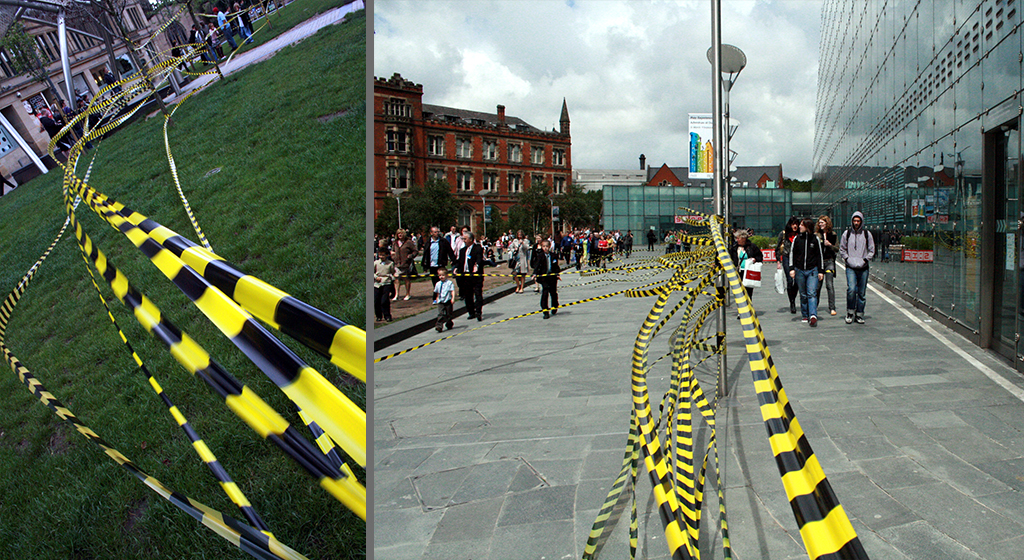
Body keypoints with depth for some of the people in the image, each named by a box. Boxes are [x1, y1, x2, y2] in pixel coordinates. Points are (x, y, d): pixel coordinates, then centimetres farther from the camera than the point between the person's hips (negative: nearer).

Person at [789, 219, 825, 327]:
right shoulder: (797, 239, 7)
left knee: (812, 293, -12)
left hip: (812, 270, -2)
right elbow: (792, 253, 8)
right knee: (803, 295, 7)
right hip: (799, 270, 2)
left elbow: (819, 255, 7)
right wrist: (792, 269, -2)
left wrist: (820, 271, 4)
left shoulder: (815, 239, 3)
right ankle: (805, 316, 14)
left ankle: (813, 316, -21)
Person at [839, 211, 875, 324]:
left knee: (861, 293, 4)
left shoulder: (866, 234, 6)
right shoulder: (847, 233, 6)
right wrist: (847, 259, -2)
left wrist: (865, 260, -4)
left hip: (863, 268, 1)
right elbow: (842, 250, 12)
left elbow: (871, 250, 10)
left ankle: (859, 315, 15)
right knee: (851, 289, -17)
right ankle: (850, 312, 0)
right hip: (850, 268, -1)